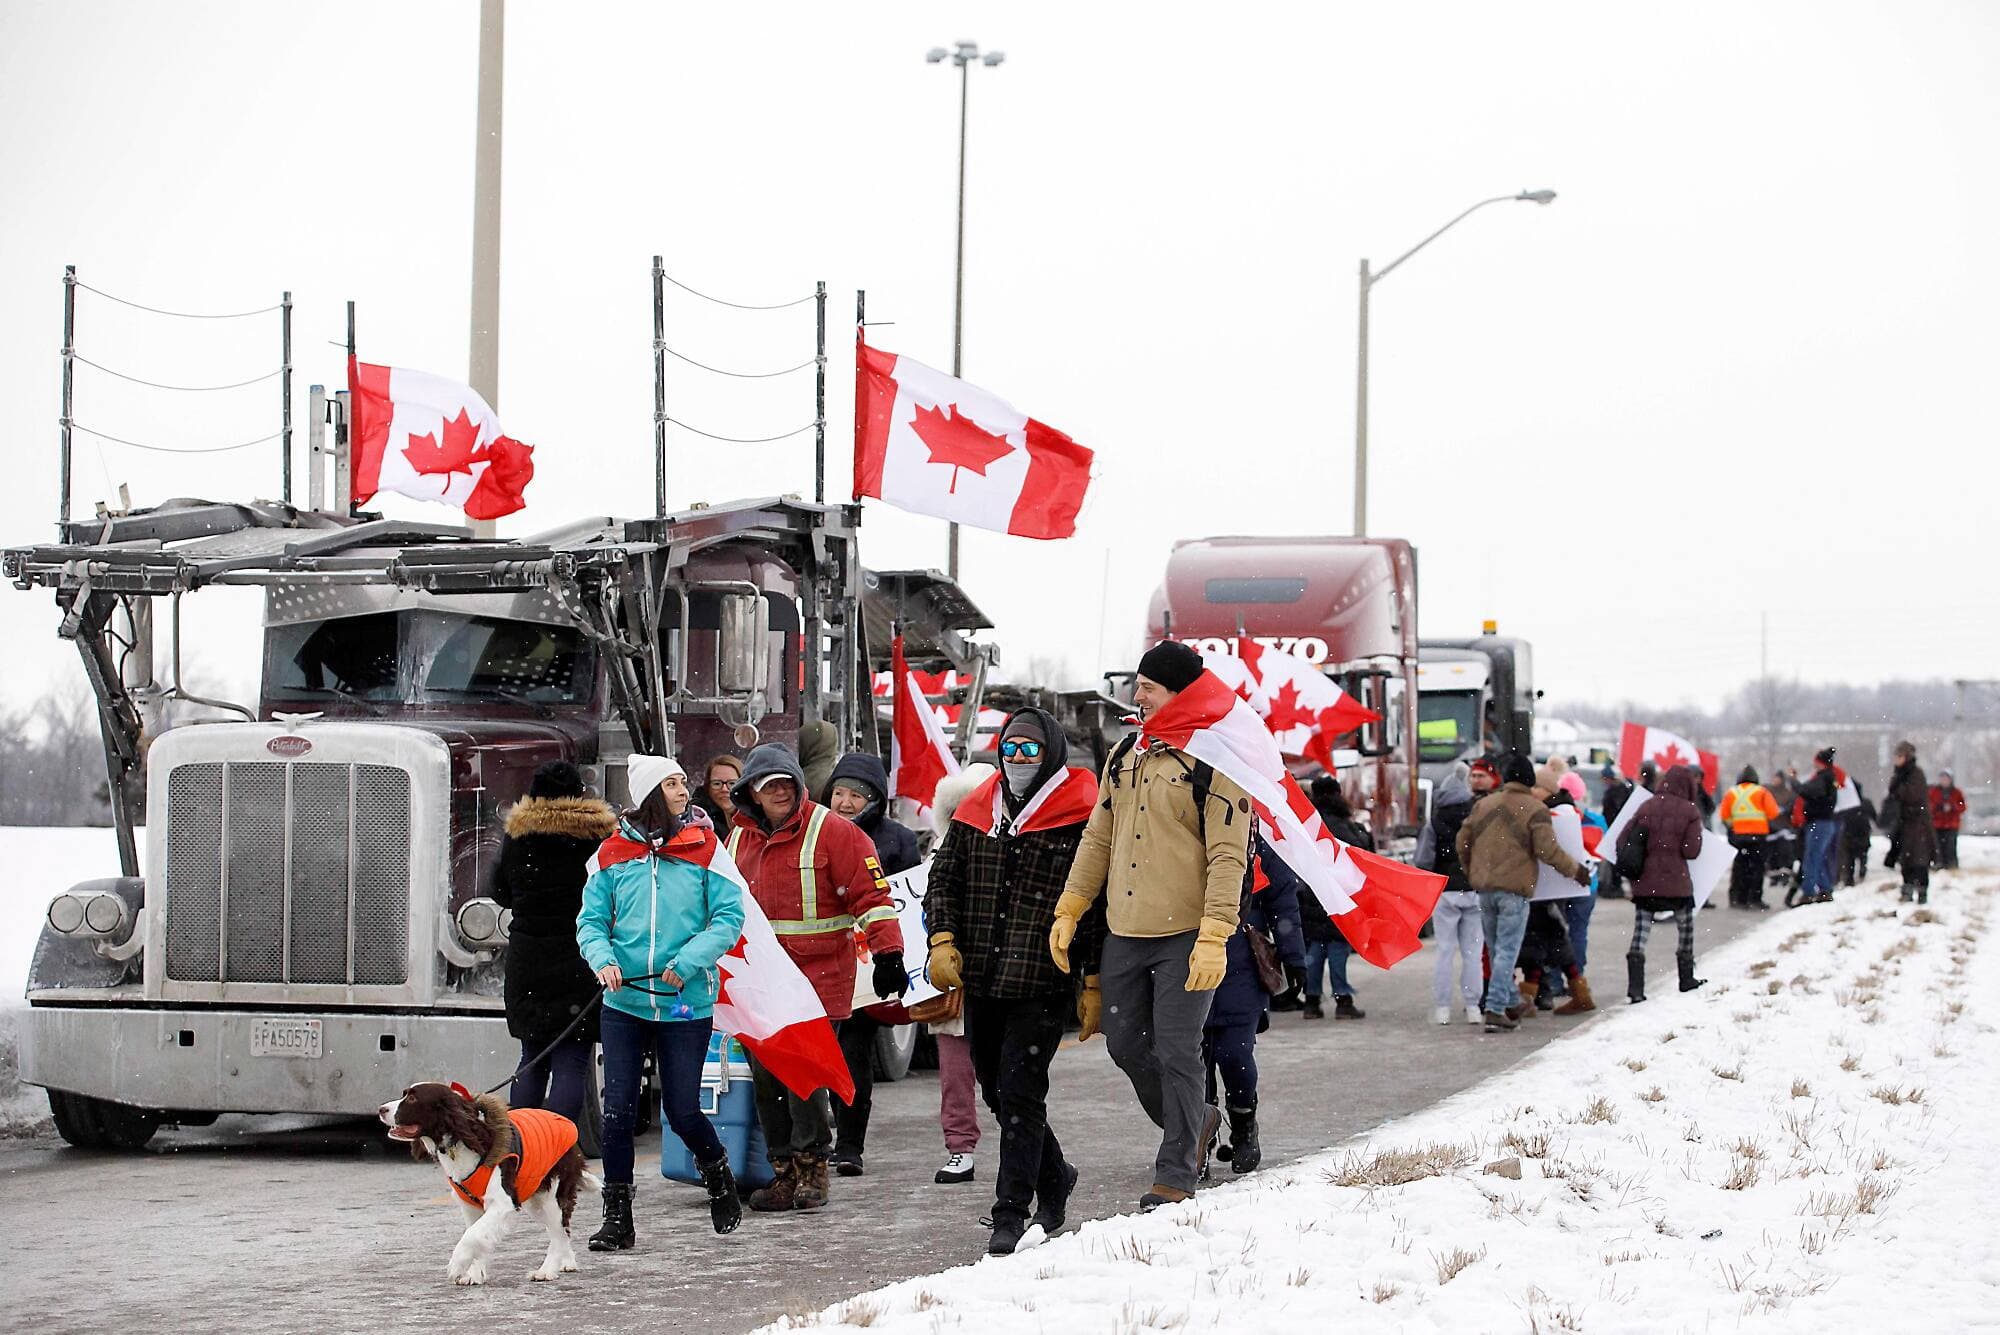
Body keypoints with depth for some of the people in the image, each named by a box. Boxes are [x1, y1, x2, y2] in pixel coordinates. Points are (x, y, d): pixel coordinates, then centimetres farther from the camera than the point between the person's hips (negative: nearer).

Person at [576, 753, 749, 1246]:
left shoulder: (703, 847, -1)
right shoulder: (615, 853, 3)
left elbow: (729, 917, -5)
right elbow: (591, 920, 5)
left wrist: (688, 962, -17)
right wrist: (604, 959, -16)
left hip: (686, 1003, -1)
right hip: (624, 1001, 2)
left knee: (682, 1110, 2)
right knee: (618, 1110, -2)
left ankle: (716, 1171, 33)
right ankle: (617, 1218, 6)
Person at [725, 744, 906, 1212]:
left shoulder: (831, 831, -6)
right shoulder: (739, 837, 13)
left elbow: (871, 894, -9)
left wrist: (888, 954, -15)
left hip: (817, 977, -6)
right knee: (766, 1077, 4)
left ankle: (811, 1165, 5)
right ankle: (784, 1172, 11)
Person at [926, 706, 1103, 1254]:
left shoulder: (1080, 820, -4)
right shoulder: (975, 813, 11)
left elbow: (1098, 904, -4)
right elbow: (943, 879, 15)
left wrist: (1095, 983, -5)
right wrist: (943, 938, -2)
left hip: (1042, 984, -6)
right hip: (981, 983, 6)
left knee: (1020, 1094, -11)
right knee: (998, 1092, 14)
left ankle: (1012, 1211, -6)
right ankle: (1053, 1179, 35)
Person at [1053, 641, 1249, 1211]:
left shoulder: (1216, 763, -10)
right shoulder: (1125, 756, 12)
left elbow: (1227, 857, -14)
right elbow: (1098, 839, 18)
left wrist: (1214, 937, -21)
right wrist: (1069, 910, 11)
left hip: (1185, 937, -7)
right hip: (1124, 932, 7)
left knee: (1176, 1053, -4)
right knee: (1125, 1044, 11)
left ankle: (1175, 1176, 6)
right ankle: (1194, 1121, 34)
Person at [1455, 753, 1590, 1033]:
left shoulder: (1483, 804, 9)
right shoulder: (1535, 810, -7)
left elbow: (1463, 841, 13)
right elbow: (1547, 850, -14)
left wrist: (1471, 873, 28)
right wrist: (1575, 871, 1)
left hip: (1484, 887, 5)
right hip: (1515, 889, -5)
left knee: (1495, 949, 16)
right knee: (1507, 951, -3)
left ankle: (1511, 1003, 21)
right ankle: (1496, 1010, -9)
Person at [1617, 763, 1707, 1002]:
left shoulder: (1647, 808, 2)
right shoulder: (1689, 811, -7)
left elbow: (1623, 841, 0)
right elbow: (1691, 851, -11)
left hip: (1644, 883, 2)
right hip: (1676, 883, -2)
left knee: (1640, 934, 3)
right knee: (1686, 928, 20)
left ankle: (1635, 988, -6)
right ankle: (1686, 978, 31)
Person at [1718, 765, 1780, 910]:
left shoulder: (1731, 794, 3)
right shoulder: (1761, 792, -4)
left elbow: (1724, 816, 3)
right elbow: (1773, 813, -6)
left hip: (1737, 834, 3)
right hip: (1758, 834, -3)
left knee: (1740, 867, 9)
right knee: (1756, 866, 1)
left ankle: (1737, 898, 7)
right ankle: (1755, 899, -4)